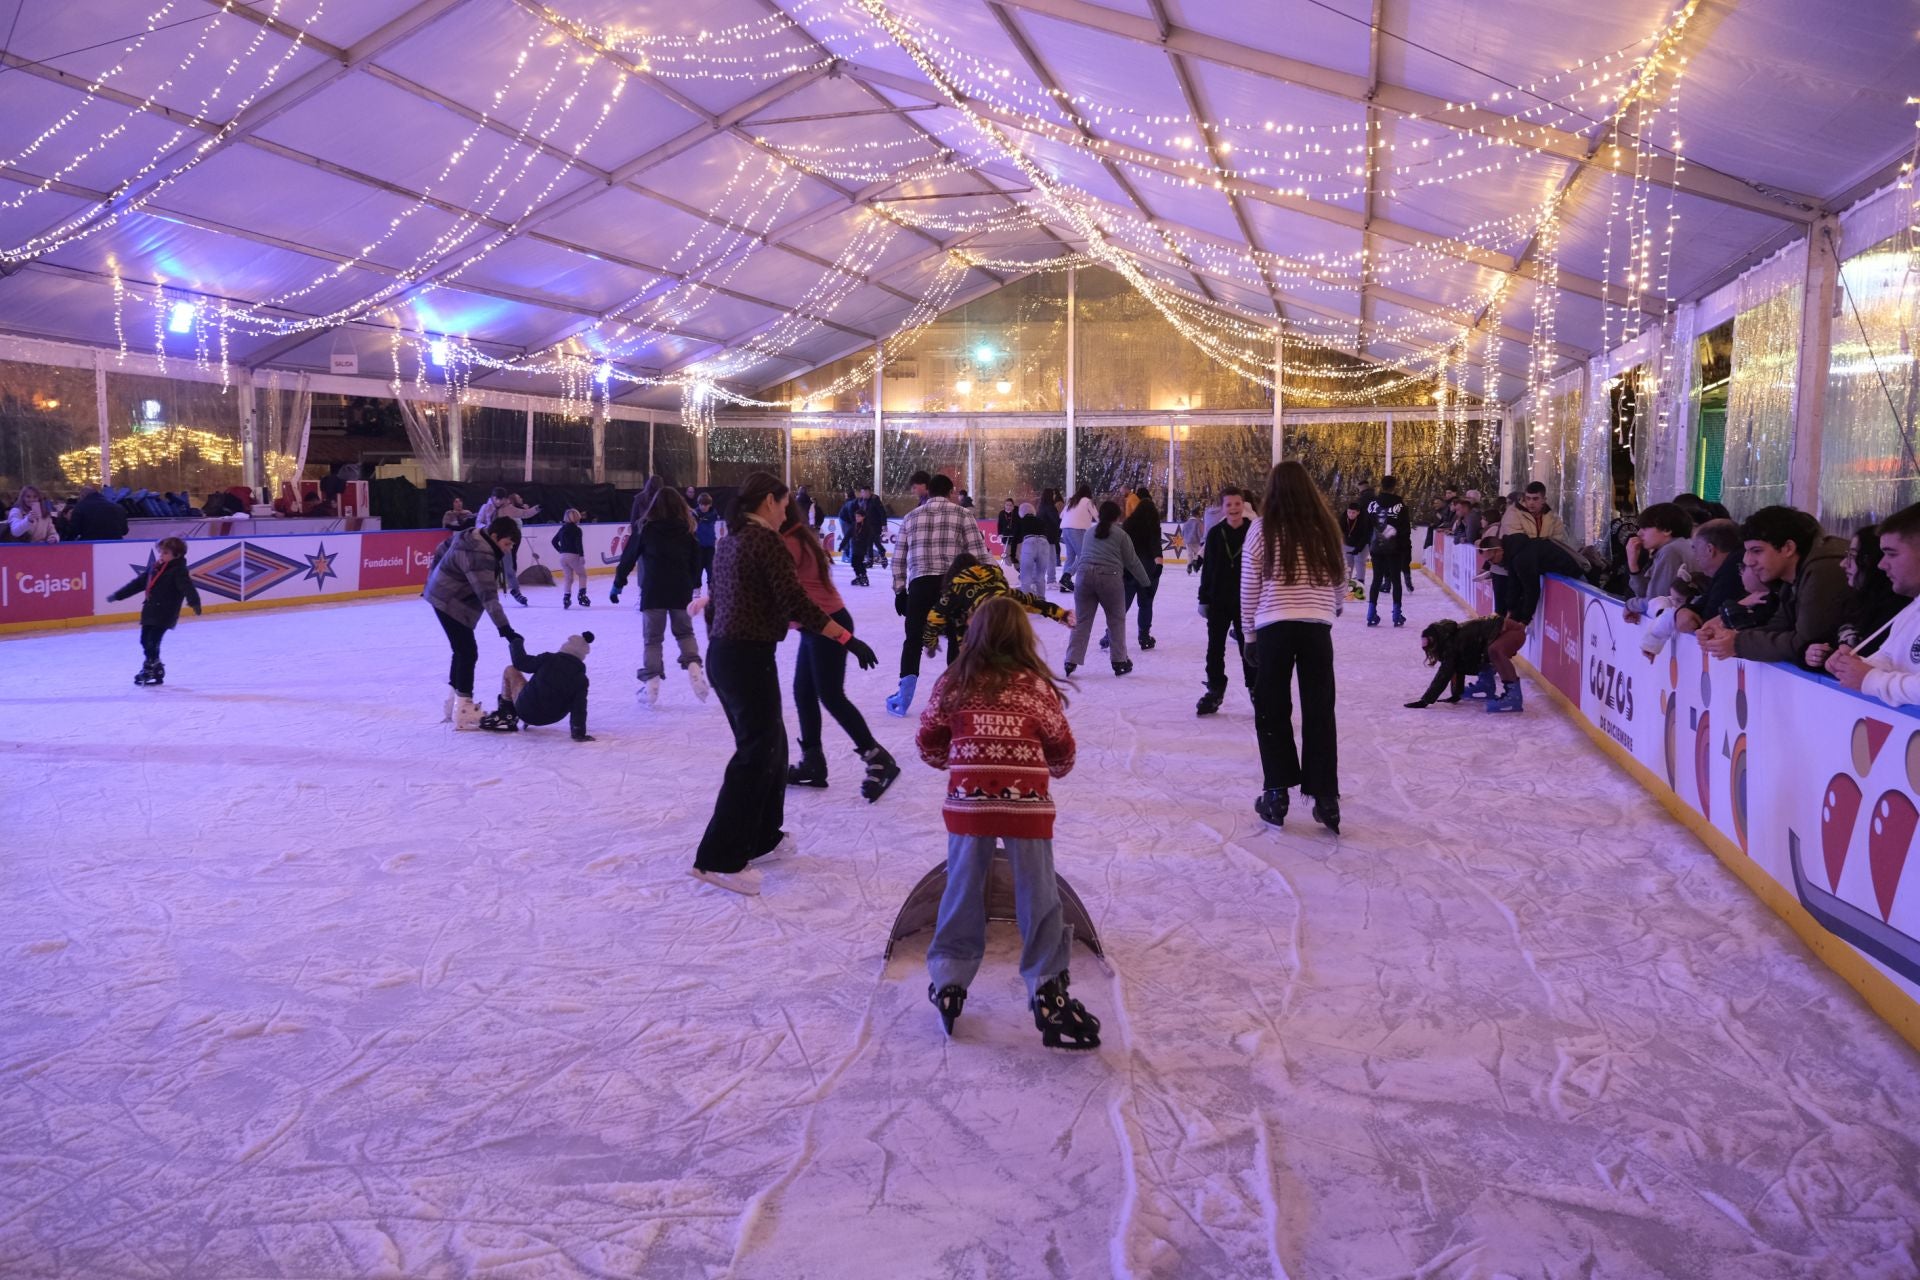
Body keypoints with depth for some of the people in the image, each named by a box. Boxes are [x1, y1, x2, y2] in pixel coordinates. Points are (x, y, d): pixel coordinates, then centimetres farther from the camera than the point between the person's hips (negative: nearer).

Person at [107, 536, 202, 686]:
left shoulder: (179, 571, -9)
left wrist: (195, 603, -41)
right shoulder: (153, 568, 14)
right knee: (145, 640, 9)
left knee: (152, 642, -11)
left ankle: (150, 670, 1)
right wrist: (118, 595, 28)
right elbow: (137, 583, 23)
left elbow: (187, 587, -24)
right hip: (150, 612, 8)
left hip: (165, 614, -8)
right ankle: (155, 668, 20)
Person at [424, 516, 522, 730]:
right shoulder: (480, 555, -30)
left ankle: (454, 701, 28)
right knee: (468, 652, -10)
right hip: (450, 604, -10)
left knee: (462, 650, 17)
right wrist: (504, 628, -38)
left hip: (443, 596, 10)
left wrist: (434, 580, 24)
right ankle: (463, 710, -9)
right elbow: (488, 596, -36)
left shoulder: (472, 536, -1)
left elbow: (441, 550, 14)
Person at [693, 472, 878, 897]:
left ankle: (762, 835, 32)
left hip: (722, 653, 9)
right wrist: (849, 639, -17)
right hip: (750, 658, -9)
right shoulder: (767, 541, -14)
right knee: (755, 753, -3)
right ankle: (718, 858, -2)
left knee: (771, 742, 21)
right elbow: (796, 603, -20)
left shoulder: (729, 541, 14)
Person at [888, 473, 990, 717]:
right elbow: (978, 554, 0)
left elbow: (899, 558, 15)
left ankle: (904, 695, 6)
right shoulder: (962, 515, 7)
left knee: (914, 639, 12)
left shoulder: (911, 517, 15)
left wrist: (900, 590, 21)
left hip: (920, 584, 2)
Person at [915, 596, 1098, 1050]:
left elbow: (929, 743, 13)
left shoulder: (954, 684, 7)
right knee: (1039, 899, 7)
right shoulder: (1037, 686, 3)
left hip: (967, 802, 2)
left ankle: (948, 981, 19)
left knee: (962, 893, 14)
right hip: (1026, 804, -1)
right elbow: (1062, 751, 8)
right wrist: (1050, 769, 30)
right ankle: (1048, 991, 10)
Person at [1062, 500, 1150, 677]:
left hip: (1085, 576, 4)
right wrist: (1146, 582, 20)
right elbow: (1132, 562, 8)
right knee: (1116, 620, 12)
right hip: (1109, 578, -4)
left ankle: (1072, 660, 2)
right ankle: (1119, 661, 16)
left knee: (1082, 620, 8)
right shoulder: (1121, 535, 6)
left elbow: (1080, 556, 28)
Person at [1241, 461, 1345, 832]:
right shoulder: (1325, 527, 5)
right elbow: (1340, 579, 10)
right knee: (1320, 712, 8)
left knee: (1272, 711, 10)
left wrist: (1249, 632, 10)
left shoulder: (1263, 527, -2)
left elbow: (1249, 588, 0)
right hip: (1318, 626, 2)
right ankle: (1325, 797, 8)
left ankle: (1277, 793, 9)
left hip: (1274, 626, -2)